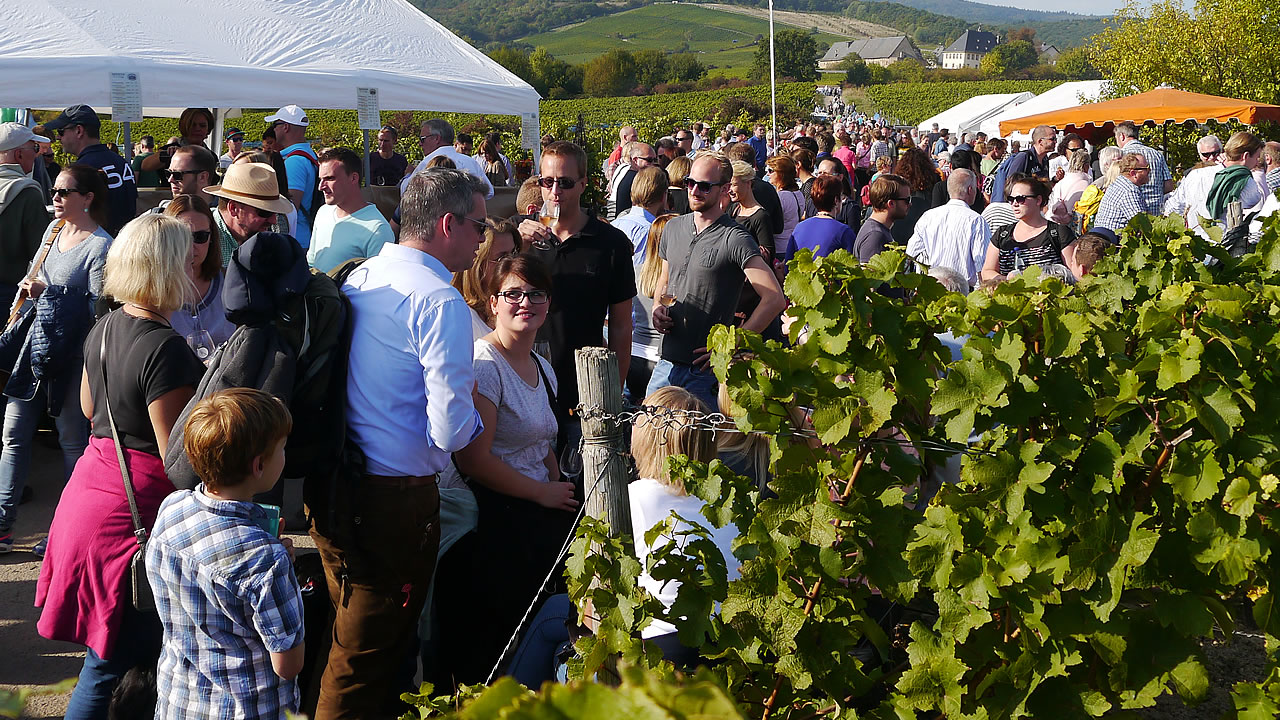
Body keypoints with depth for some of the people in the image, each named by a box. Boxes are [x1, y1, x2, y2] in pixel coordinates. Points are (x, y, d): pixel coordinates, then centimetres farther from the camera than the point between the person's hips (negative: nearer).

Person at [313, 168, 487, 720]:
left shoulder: (358, 277, 7)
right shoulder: (440, 302, -18)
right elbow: (450, 431, -23)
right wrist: (471, 414, -1)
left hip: (331, 487, 8)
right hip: (395, 499, -8)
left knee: (350, 632, 24)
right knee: (367, 659, 5)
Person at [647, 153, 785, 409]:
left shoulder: (734, 239, -11)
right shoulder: (673, 228, 10)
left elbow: (775, 299, -18)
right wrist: (658, 308, 3)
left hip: (706, 370, -6)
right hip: (667, 365, 6)